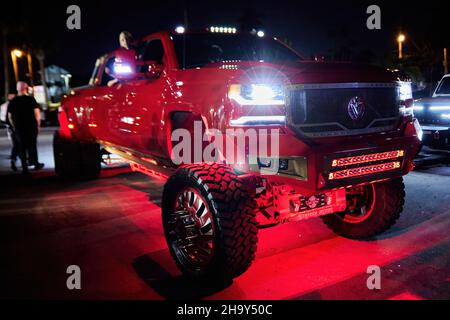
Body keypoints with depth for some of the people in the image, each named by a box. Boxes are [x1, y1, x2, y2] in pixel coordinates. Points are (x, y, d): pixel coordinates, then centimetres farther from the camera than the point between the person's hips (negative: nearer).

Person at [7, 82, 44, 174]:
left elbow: (10, 117, 6)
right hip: (31, 127, -2)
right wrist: (38, 124, 1)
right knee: (32, 146, 10)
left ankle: (25, 168, 6)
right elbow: (37, 113, -10)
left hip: (18, 128, 2)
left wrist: (14, 127, 15)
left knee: (21, 148, 6)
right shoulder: (31, 99, -6)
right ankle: (35, 164, 17)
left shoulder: (12, 101, 4)